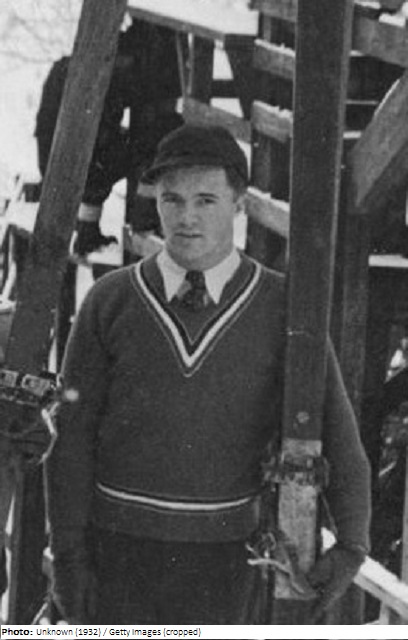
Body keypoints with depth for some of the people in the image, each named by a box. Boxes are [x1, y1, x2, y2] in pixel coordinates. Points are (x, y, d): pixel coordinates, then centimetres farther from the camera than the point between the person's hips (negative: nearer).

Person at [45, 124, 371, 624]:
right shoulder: (110, 302, -1)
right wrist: (68, 555, -4)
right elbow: (72, 436, 1)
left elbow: (335, 432, -7)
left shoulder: (281, 308, -3)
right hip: (121, 546, 0)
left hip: (226, 552, 0)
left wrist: (351, 542, -19)